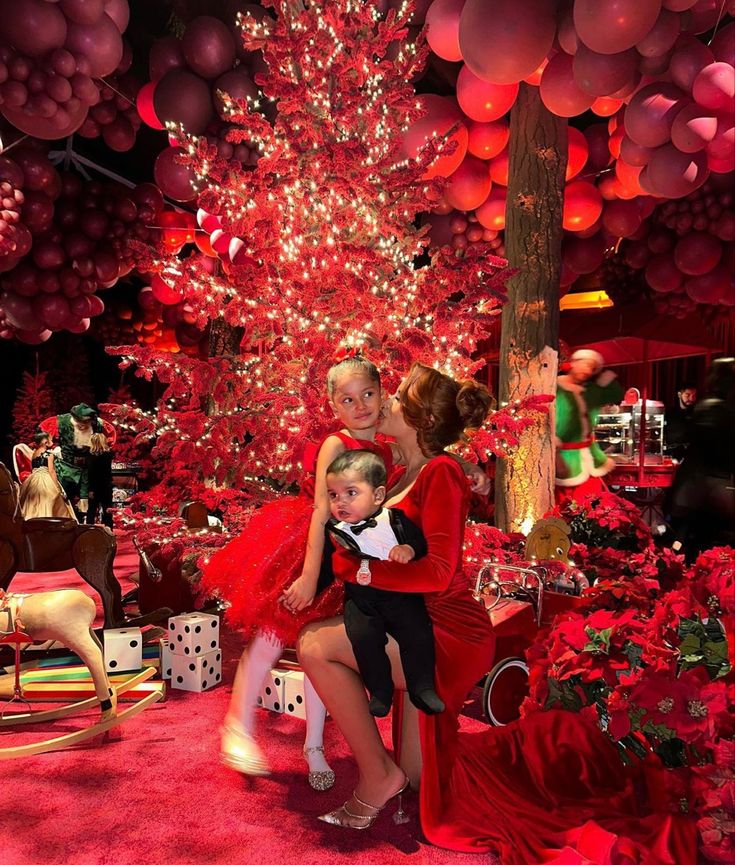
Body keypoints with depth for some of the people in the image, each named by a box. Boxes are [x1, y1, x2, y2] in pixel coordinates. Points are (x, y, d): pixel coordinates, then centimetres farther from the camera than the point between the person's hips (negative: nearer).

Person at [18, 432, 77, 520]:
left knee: (34, 507, 8)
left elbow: (32, 469, 14)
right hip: (46, 481, -6)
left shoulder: (34, 453, 14)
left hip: (33, 480, 7)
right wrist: (57, 487, -11)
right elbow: (51, 471, -11)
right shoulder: (49, 453, -5)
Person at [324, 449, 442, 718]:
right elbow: (326, 568, 10)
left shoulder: (394, 519, 2)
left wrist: (408, 550, -18)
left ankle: (422, 688, 1)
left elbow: (421, 542, 1)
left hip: (400, 593, 0)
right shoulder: (333, 530, 5)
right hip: (360, 598, 0)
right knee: (363, 636, -25)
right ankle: (380, 691, -4)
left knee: (418, 632, -20)